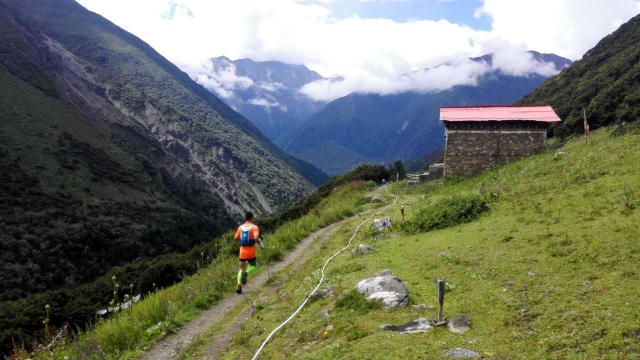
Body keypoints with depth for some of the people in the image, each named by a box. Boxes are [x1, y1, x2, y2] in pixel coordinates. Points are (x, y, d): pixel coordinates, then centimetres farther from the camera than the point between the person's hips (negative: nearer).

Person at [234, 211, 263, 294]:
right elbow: (256, 238, -24)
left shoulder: (240, 227, 5)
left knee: (241, 269, 13)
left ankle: (239, 287, 0)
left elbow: (236, 238, 12)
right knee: (252, 266, 20)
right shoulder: (254, 227, -9)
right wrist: (260, 244, -8)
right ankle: (246, 273, -12)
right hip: (251, 252, -3)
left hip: (242, 251, 3)